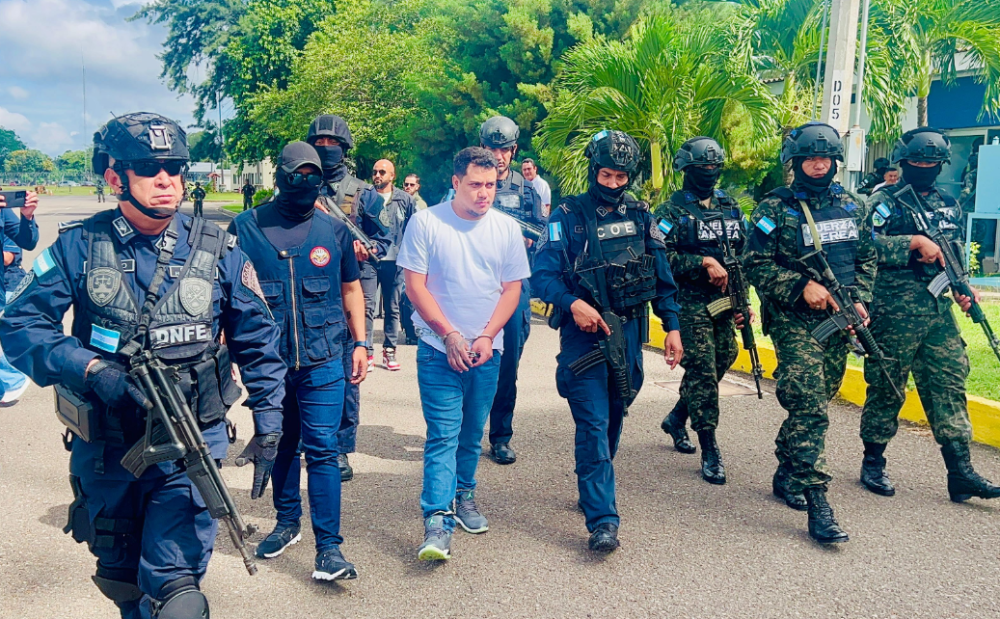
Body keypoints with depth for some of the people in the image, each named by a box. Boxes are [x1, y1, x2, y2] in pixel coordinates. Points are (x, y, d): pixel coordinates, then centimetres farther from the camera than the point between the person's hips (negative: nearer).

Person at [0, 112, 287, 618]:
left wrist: (268, 425, 0)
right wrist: (93, 369, -23)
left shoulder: (218, 250, -4)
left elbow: (258, 342, 2)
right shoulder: (78, 246, -4)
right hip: (103, 447, 2)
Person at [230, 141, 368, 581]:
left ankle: (329, 546, 3)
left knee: (322, 450, -3)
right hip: (267, 362, 1)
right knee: (281, 446, 16)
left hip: (322, 362, -1)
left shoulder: (334, 230, 4)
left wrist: (359, 343, 9)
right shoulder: (245, 227, 0)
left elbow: (351, 287, 14)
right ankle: (287, 524, 35)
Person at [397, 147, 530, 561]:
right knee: (443, 435, -8)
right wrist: (450, 335, -11)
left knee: (472, 434, 14)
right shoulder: (426, 222, -4)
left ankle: (463, 496, 32)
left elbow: (512, 289, 5)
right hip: (439, 348, -3)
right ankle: (437, 522, -8)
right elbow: (415, 285, -5)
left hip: (487, 350, 3)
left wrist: (486, 337, -8)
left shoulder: (506, 228, 4)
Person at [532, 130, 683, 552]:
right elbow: (542, 275, -9)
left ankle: (593, 487, 35)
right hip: (585, 332, -4)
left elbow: (662, 276, 12)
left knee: (615, 417, 14)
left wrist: (672, 326, 7)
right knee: (593, 422, -9)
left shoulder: (641, 217, 8)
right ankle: (602, 520, -8)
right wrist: (573, 303, -25)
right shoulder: (567, 216, -4)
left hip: (630, 331, 5)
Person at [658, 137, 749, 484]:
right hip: (691, 302, -6)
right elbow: (663, 257, -12)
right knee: (702, 371, -8)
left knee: (721, 362, 11)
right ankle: (710, 451, 0)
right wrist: (704, 263, -20)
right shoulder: (673, 210, -3)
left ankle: (676, 418, 34)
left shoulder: (731, 208, 14)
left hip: (725, 302, 6)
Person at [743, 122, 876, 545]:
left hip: (838, 322, 6)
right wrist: (802, 285, -18)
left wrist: (860, 300, 0)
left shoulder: (853, 208, 11)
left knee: (815, 402, 14)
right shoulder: (775, 210, -4)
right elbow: (755, 265, -8)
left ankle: (786, 474, 33)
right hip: (794, 322, -6)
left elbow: (867, 260, 17)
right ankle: (817, 504, -11)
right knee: (809, 409, -13)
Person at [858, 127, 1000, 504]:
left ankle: (960, 473, 7)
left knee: (949, 387, 3)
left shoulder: (950, 206, 18)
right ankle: (873, 463, 17)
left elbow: (958, 256, 25)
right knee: (886, 388, 3)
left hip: (940, 311, 6)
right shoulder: (884, 202, -1)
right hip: (895, 313, -5)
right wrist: (914, 242, -20)